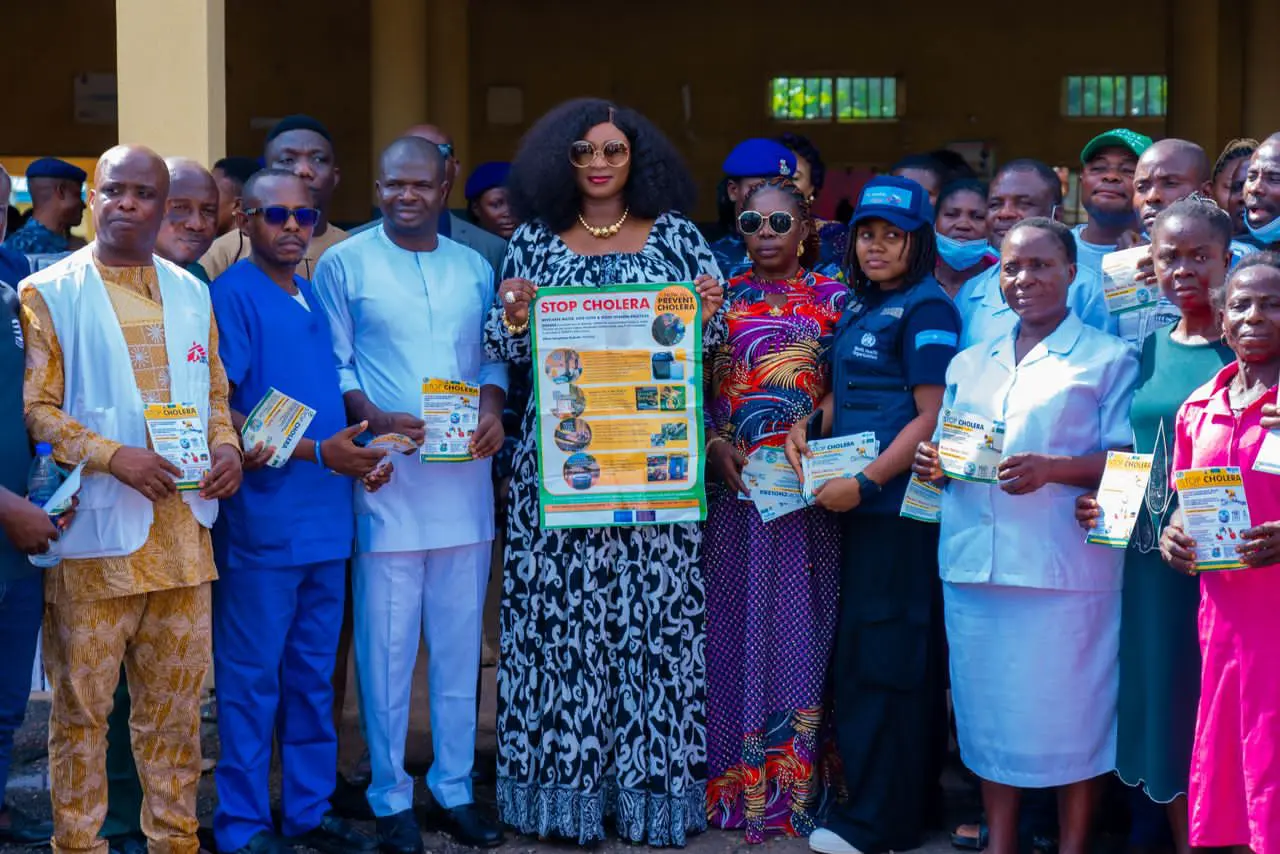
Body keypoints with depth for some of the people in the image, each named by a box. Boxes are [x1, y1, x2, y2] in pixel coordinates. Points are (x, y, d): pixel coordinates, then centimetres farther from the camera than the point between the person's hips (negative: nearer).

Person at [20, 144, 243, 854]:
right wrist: (115, 457, -19)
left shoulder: (191, 294, 13)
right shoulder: (48, 294, -2)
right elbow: (35, 409, -7)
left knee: (175, 702, 11)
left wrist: (225, 446, -2)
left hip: (181, 528, 4)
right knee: (82, 704, 2)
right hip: (94, 530, -4)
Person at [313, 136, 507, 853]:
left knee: (460, 642, 9)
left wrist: (493, 409, -5)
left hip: (465, 477, 4)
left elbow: (493, 356, 15)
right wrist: (378, 419, -17)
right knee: (387, 646, 0)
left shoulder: (474, 268, 13)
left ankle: (456, 788, 20)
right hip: (386, 478, -4)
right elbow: (332, 366, -2)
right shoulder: (345, 265, 1)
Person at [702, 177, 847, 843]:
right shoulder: (723, 298, 8)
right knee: (733, 623, 3)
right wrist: (717, 447, -9)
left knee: (798, 623, 1)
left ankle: (795, 781, 9)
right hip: (733, 487, 1)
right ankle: (731, 780, 11)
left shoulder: (832, 299, 5)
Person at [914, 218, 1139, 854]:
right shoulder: (969, 365, 19)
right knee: (989, 709, 10)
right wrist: (933, 463, 1)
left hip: (1065, 567, -5)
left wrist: (1049, 470, -19)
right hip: (975, 563, 5)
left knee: (1068, 713, -1)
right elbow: (949, 452, 24)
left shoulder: (1108, 360, 2)